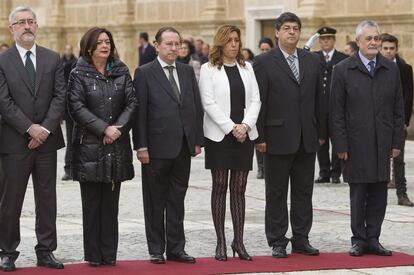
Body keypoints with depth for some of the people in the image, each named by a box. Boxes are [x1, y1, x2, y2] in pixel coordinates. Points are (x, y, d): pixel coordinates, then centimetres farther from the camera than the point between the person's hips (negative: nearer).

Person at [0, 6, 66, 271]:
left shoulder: (53, 59, 7)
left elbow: (60, 97, 1)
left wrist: (45, 129, -11)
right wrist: (30, 128, -15)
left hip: (47, 140, 3)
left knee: (47, 199, 7)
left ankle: (46, 251, 14)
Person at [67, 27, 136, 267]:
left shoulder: (121, 72, 8)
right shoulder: (79, 74, -1)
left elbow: (132, 102, 3)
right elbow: (77, 107, -9)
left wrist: (119, 127, -13)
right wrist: (104, 129, -16)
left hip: (117, 146, 3)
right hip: (89, 145, -3)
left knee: (111, 202, 5)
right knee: (92, 202, 1)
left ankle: (110, 253, 9)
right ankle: (93, 255, 5)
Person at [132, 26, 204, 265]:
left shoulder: (188, 72, 10)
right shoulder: (145, 73, -4)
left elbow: (197, 108, 11)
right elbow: (140, 112, -7)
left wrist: (198, 140, 5)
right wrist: (141, 146, -12)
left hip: (183, 147, 4)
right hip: (157, 147, -4)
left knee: (177, 200, 9)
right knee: (156, 202, 5)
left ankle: (176, 248, 15)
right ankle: (156, 250, 12)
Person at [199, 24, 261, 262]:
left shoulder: (247, 67, 11)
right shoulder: (209, 69, -1)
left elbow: (255, 100, 6)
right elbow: (209, 103, -8)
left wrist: (245, 126, -9)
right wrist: (231, 128, -14)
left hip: (244, 135, 3)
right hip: (219, 136, -3)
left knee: (239, 189, 4)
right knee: (220, 188, 1)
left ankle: (239, 241, 7)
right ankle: (221, 242, 4)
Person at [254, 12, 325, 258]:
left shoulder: (313, 61, 9)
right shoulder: (264, 62, -4)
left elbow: (318, 99, 11)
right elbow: (259, 102, -6)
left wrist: (321, 133, 7)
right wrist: (260, 137, -10)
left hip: (307, 138, 4)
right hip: (278, 137, -4)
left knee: (304, 192, 8)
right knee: (276, 193, 3)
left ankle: (301, 239, 16)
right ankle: (278, 242, 9)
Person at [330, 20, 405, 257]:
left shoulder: (391, 69, 8)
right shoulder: (343, 70, 0)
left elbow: (398, 109, 9)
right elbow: (336, 112, -2)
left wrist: (397, 141, 3)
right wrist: (341, 145, -7)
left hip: (383, 144, 3)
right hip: (356, 145, -2)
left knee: (379, 194, 4)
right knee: (358, 193, 3)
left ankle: (373, 239, 12)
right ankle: (359, 239, 11)